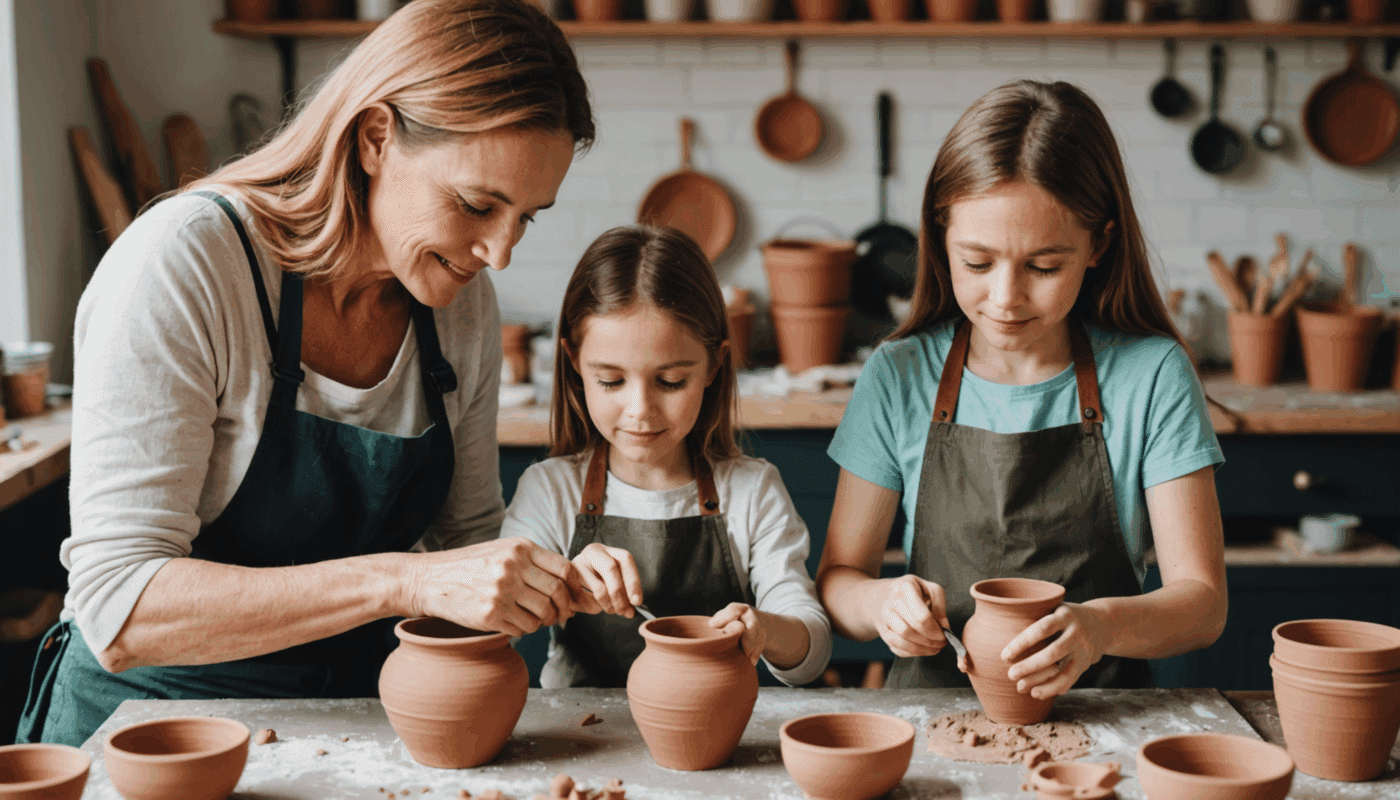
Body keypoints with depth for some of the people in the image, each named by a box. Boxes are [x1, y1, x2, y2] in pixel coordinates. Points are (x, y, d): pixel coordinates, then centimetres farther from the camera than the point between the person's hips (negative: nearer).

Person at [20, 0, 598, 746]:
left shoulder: (463, 301, -1)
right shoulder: (183, 265, -20)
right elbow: (120, 613, -26)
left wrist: (556, 576, -10)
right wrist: (406, 581, -33)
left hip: (353, 706, 4)